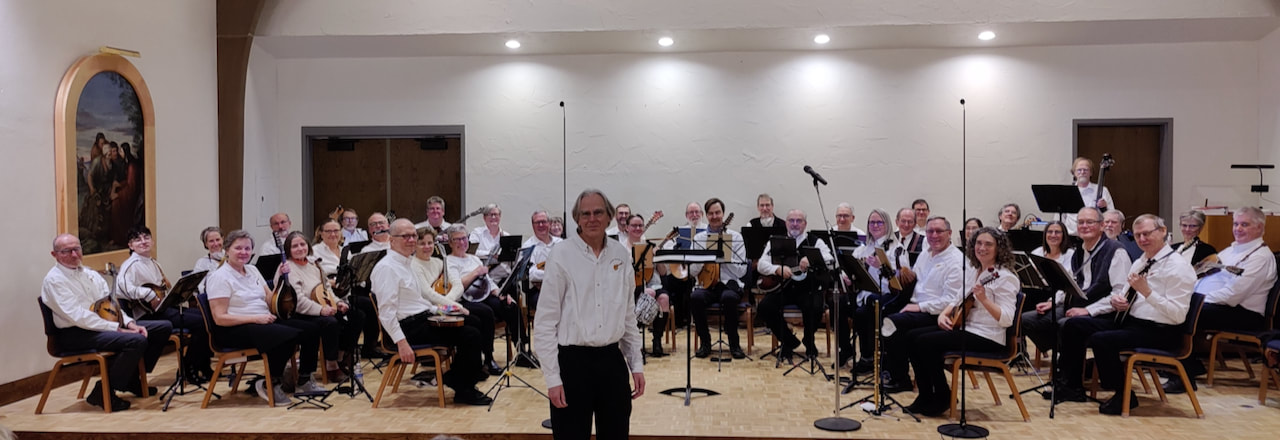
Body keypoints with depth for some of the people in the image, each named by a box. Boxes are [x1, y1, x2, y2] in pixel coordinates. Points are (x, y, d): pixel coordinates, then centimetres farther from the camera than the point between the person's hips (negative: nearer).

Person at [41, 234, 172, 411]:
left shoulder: (90, 274, 16)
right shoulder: (53, 281, -10)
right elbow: (78, 316, -20)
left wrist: (130, 323, -6)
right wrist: (117, 328, -23)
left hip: (104, 324, 9)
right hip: (75, 334, -9)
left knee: (164, 328, 2)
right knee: (137, 341, -31)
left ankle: (133, 379, 14)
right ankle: (103, 393, -15)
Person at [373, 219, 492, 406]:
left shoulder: (407, 263, 17)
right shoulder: (386, 268, -15)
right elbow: (386, 311, -22)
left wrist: (438, 309, 15)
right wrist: (401, 343, -26)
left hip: (422, 319, 10)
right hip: (409, 328, -10)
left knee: (471, 329, 9)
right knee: (470, 336, -14)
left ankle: (454, 378, 16)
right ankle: (464, 391, -1)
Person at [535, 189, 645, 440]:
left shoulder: (621, 255, 5)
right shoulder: (562, 255, -9)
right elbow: (545, 322, -9)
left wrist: (637, 365, 10)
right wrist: (552, 378, -11)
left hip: (612, 359, 4)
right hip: (573, 361, -4)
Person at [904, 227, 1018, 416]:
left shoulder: (1005, 278, -13)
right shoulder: (971, 271, 13)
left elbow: (1006, 319, -20)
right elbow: (958, 301, 22)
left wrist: (984, 299, -33)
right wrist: (944, 314, 2)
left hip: (987, 338, -9)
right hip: (964, 328, 9)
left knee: (925, 342, -20)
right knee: (911, 337, -2)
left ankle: (943, 398, -2)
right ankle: (926, 396, 6)